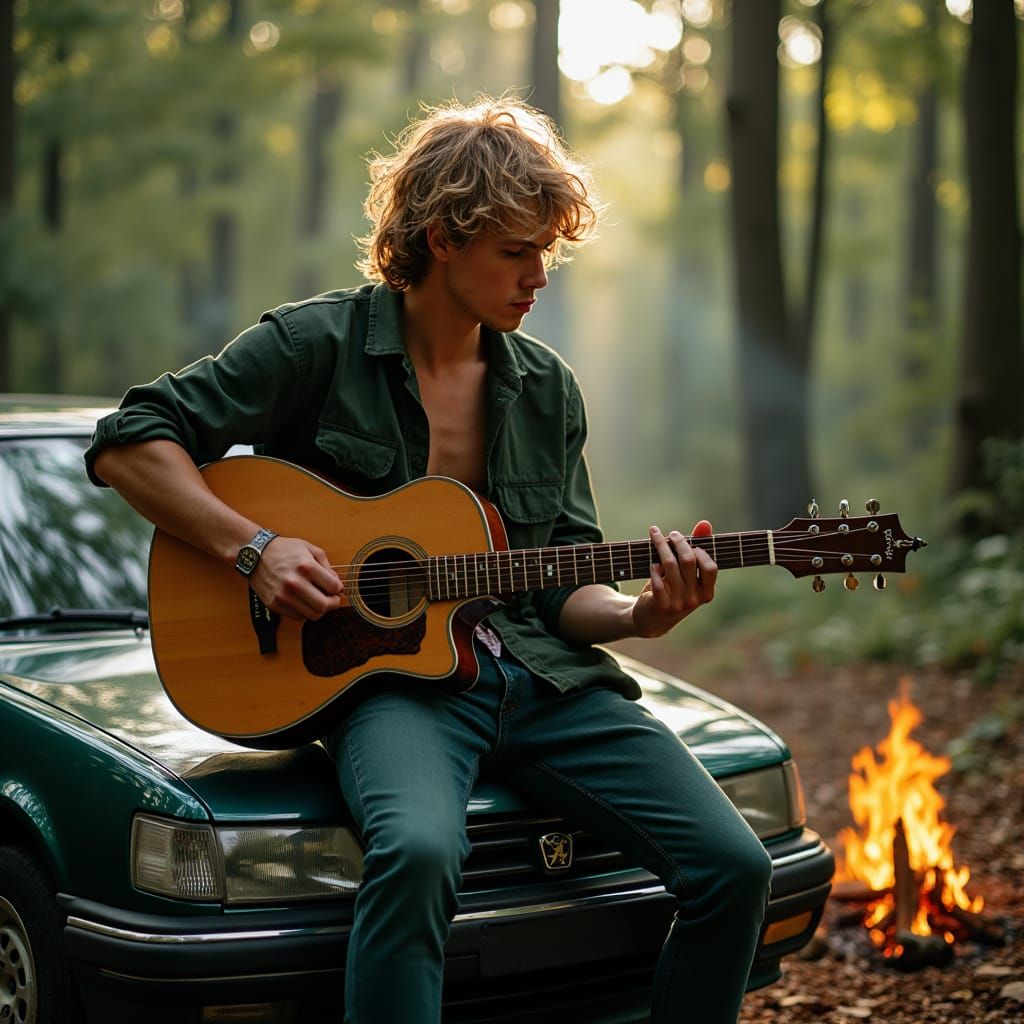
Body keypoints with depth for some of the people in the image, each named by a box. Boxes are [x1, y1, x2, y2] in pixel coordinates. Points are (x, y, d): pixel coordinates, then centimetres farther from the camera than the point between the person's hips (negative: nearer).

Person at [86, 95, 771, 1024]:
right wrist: (255, 547, -14)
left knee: (734, 867, -11)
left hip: (540, 674, 5)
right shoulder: (318, 344, -1)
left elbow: (564, 590, 15)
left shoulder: (546, 388, 14)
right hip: (388, 672, -5)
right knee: (419, 849, -39)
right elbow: (128, 445, -3)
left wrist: (641, 614, -7)